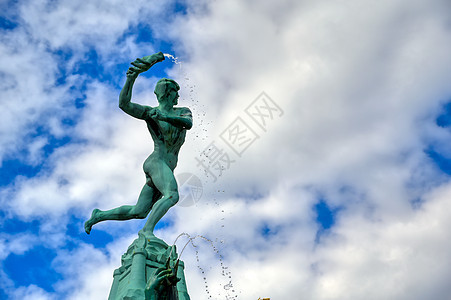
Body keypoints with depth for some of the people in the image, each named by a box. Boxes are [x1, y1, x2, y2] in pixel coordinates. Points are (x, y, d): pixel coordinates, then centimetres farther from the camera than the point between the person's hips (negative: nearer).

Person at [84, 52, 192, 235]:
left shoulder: (183, 111, 16)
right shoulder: (149, 112, 2)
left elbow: (188, 123, -8)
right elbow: (124, 104, -13)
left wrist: (165, 117, -24)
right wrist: (132, 77, -24)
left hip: (168, 168, 6)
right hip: (156, 162, -6)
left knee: (138, 212, 8)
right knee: (172, 195, -33)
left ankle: (99, 216, 25)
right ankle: (147, 230, -35)